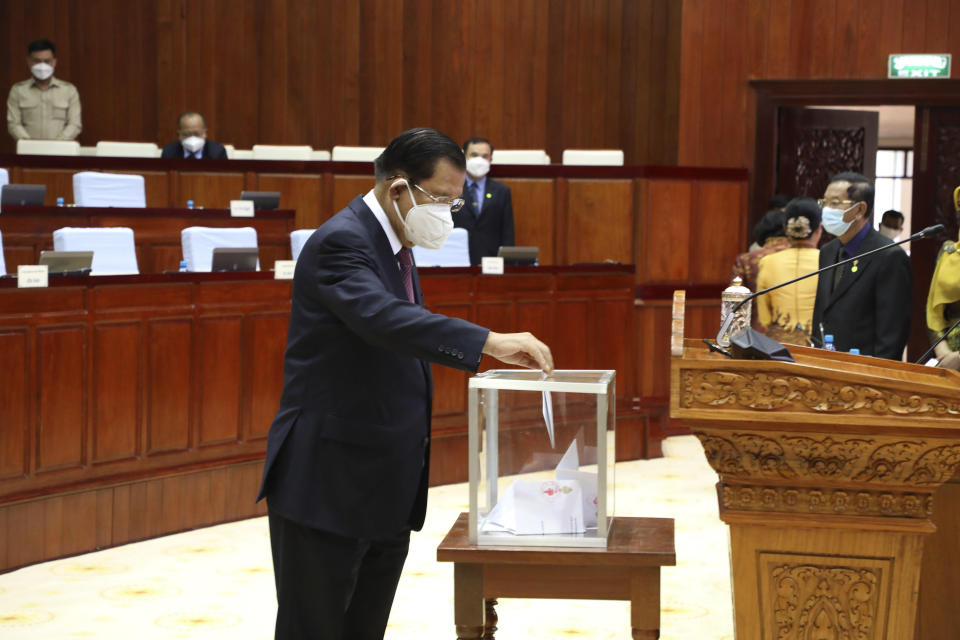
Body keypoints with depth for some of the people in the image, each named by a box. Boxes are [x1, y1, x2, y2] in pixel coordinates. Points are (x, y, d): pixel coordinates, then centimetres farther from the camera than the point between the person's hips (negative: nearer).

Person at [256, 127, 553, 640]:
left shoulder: (391, 243, 14)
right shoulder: (341, 242, -17)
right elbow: (385, 319, -36)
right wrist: (489, 342, -42)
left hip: (386, 489, 10)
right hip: (329, 486, -9)